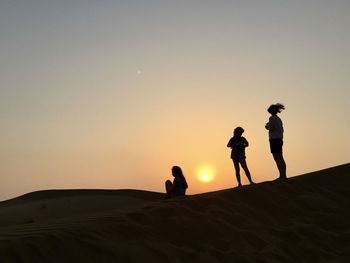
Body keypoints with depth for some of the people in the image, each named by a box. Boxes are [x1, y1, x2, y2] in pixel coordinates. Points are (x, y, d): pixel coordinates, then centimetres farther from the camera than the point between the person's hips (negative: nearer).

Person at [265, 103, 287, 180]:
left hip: (274, 139, -9)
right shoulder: (278, 119, 17)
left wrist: (267, 126, 2)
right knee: (281, 158, 11)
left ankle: (282, 176, -16)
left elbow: (271, 128, -19)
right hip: (279, 139, 9)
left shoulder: (272, 118, -8)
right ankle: (284, 175, 15)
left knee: (277, 158, -11)